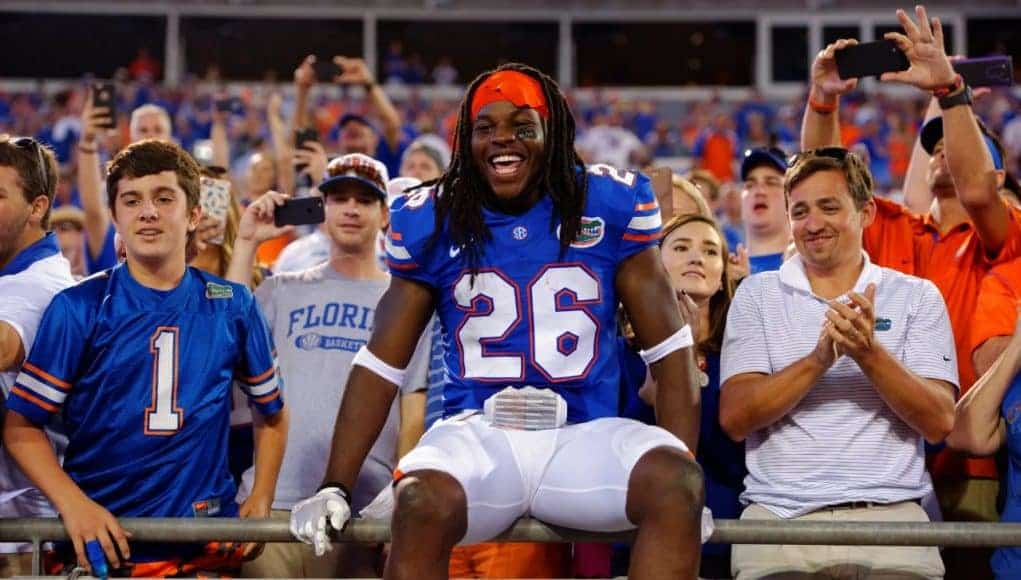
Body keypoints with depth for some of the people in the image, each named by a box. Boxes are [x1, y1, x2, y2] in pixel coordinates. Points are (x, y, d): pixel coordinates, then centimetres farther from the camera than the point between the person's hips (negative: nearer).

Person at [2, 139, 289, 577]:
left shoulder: (233, 307, 4)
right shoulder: (78, 308, -3)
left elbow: (272, 413, 15)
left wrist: (260, 501, 3)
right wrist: (73, 505, -17)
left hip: (209, 542, 2)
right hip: (98, 542, -2)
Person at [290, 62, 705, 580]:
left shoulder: (609, 205, 4)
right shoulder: (432, 221, 7)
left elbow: (668, 346, 5)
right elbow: (381, 364, 9)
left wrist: (687, 479, -5)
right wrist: (335, 487, 0)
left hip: (584, 437, 0)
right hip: (477, 433, 0)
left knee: (674, 485, -31)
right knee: (423, 503, -34)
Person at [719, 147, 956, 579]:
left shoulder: (917, 296, 10)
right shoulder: (757, 294, 11)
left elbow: (939, 423, 0)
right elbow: (734, 418, -1)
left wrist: (870, 352, -14)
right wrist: (819, 359, -15)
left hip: (889, 513, 1)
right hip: (780, 515, 0)